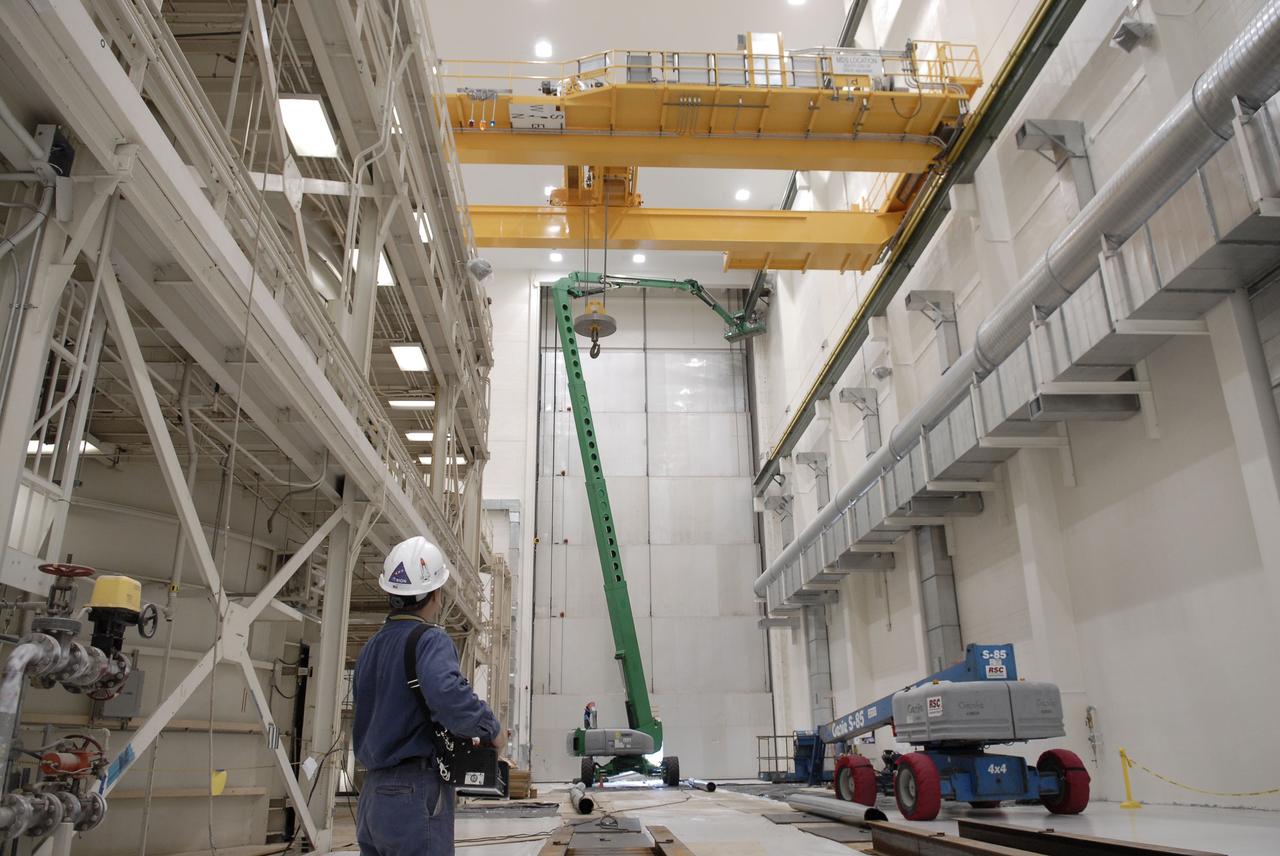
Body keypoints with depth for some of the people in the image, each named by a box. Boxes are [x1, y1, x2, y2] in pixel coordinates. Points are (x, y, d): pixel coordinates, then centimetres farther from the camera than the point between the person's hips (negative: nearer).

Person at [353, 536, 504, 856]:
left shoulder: (371, 646, 12)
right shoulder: (431, 639, -13)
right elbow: (446, 692, -34)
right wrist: (492, 730, -18)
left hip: (372, 795, 8)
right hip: (416, 795, -8)